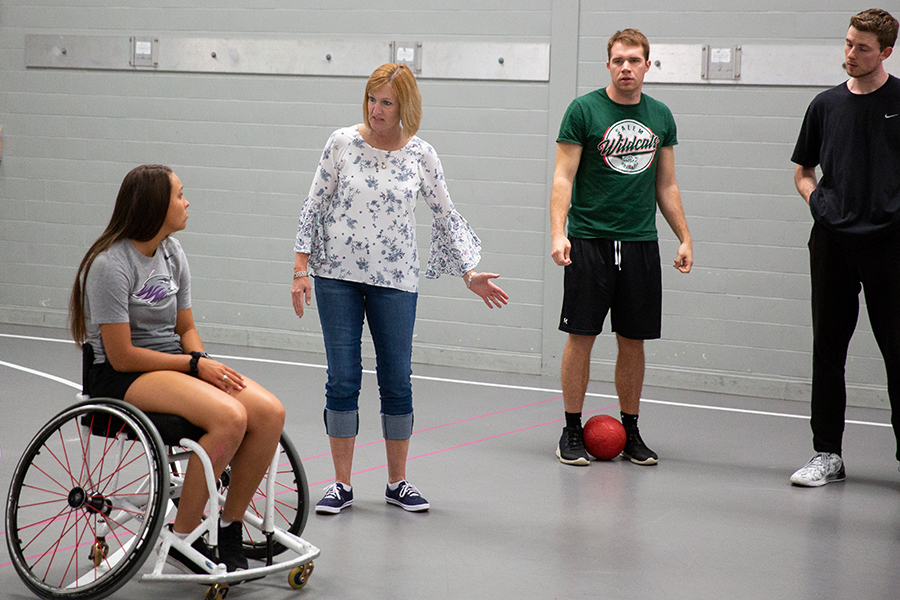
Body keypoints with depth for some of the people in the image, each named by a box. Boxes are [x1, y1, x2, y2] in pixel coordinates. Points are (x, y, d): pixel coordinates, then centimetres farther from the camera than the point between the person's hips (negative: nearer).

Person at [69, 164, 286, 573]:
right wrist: (195, 364, -15)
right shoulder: (111, 265, -14)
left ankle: (229, 528, -4)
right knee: (229, 417, -32)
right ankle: (182, 538, -19)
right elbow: (122, 356, -16)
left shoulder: (172, 253, 10)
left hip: (174, 364, 8)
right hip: (121, 378, -8)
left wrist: (205, 363, -6)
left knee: (269, 412, -17)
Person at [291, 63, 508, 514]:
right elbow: (315, 206, 3)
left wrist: (470, 275, 5)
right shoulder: (342, 143, -1)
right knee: (343, 379, 0)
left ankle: (397, 483, 17)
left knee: (397, 380, 4)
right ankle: (341, 484, 9)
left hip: (394, 280, 1)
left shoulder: (420, 156, 0)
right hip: (337, 276, -1)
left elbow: (446, 218, 8)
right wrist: (301, 269, -2)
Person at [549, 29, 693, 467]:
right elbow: (563, 177, -6)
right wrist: (558, 232, -17)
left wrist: (685, 238, 11)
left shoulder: (660, 117, 11)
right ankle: (572, 431, 9)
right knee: (581, 336, -2)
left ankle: (630, 431, 18)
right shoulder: (584, 110, -3)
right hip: (589, 239, -4)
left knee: (633, 340, 7)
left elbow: (666, 186, 17)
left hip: (641, 242, 4)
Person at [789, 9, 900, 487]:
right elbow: (803, 171, 21)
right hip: (831, 241, 4)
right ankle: (827, 453, 14)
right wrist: (816, 199, 4)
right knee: (828, 349, 6)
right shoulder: (826, 105, 11)